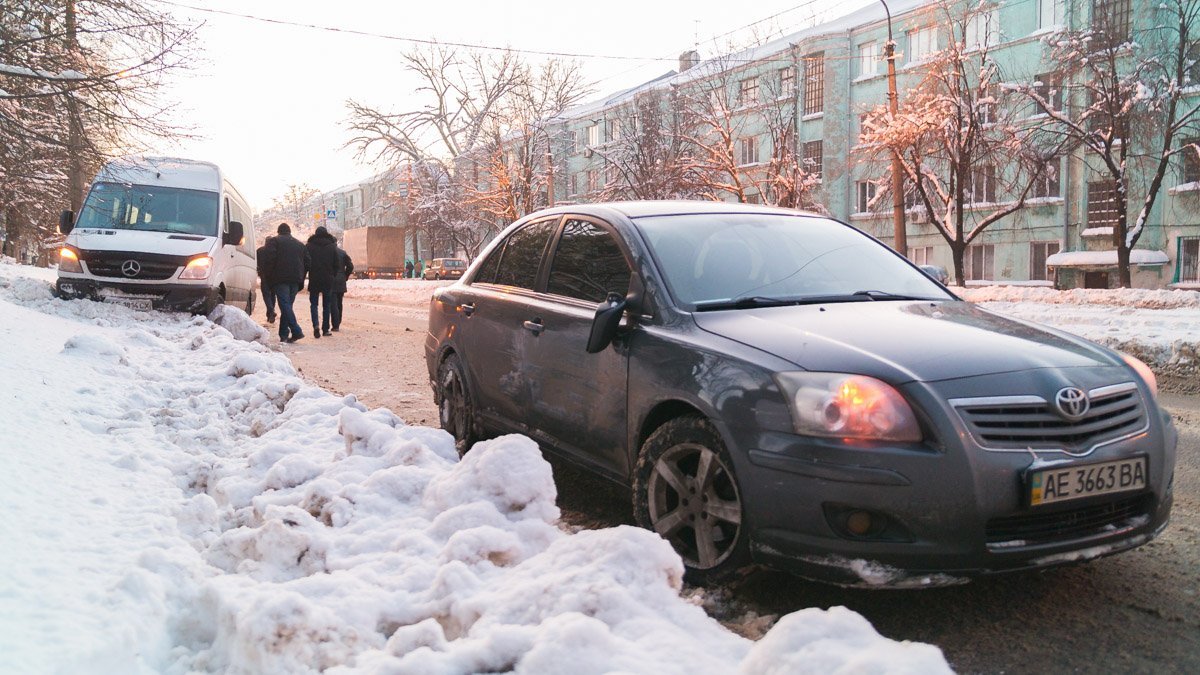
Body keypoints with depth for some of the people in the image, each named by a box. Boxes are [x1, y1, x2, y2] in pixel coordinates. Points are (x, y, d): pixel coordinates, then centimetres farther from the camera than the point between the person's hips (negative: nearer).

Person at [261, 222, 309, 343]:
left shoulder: (273, 241, 5)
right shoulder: (300, 244, 22)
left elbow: (268, 259, -9)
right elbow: (307, 263, 17)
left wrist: (269, 276, 1)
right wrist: (301, 278, 20)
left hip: (281, 279, -5)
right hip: (295, 280, 6)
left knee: (285, 305, -10)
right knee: (287, 305, 11)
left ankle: (296, 331, -23)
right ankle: (284, 334, 11)